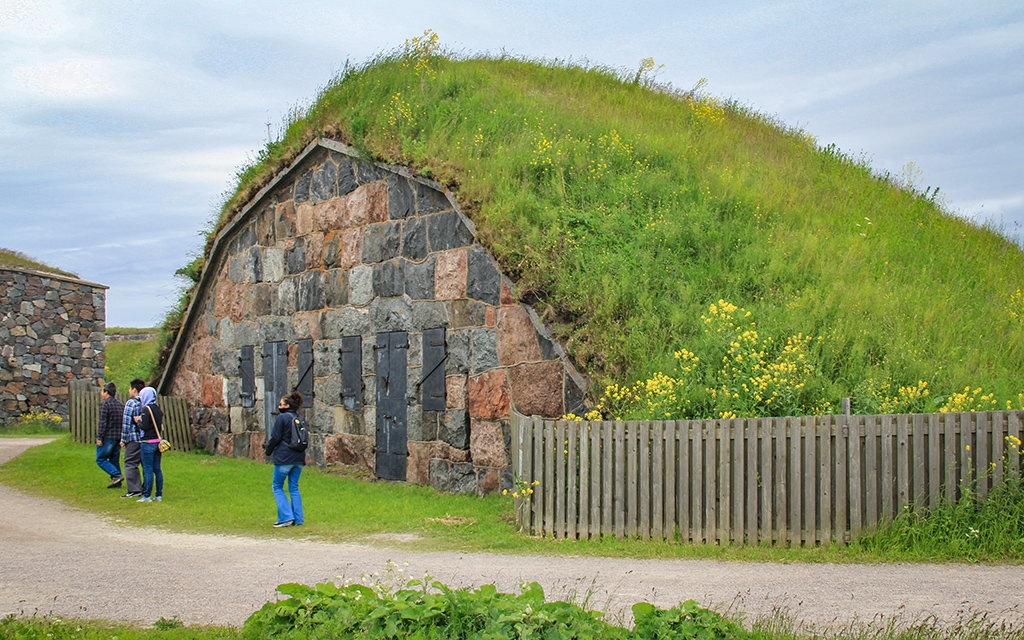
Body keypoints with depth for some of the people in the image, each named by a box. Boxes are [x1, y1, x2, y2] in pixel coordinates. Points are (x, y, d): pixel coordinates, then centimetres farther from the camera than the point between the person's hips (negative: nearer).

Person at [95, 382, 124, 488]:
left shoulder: (105, 404, -10)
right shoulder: (120, 404, 12)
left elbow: (102, 422, -16)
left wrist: (99, 438, -14)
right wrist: (122, 438, 16)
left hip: (108, 437, -7)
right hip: (119, 438, 7)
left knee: (100, 459, 1)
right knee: (115, 460, 13)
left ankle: (117, 475, -14)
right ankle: (117, 483, 11)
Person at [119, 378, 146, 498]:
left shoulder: (131, 403, -8)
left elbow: (126, 423, -10)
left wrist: (123, 439, -5)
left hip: (134, 439, -6)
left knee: (130, 464, -1)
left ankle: (134, 490, -6)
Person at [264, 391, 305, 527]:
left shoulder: (282, 417, -8)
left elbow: (275, 437, -10)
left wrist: (268, 450, 9)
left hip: (284, 458, -6)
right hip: (299, 458, 6)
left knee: (277, 486, 7)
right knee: (294, 487, 14)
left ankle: (286, 517, -3)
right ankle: (298, 518, 10)